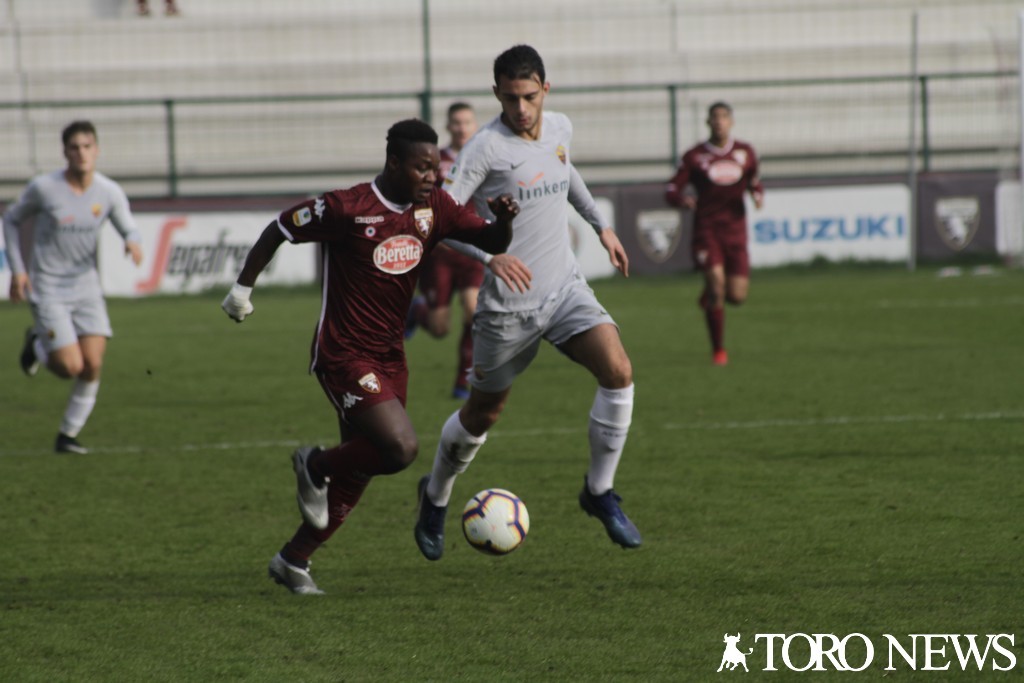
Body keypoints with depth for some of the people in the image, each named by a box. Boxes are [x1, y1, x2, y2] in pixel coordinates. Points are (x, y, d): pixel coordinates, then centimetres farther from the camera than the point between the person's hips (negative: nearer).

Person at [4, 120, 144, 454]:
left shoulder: (110, 192, -5)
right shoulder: (44, 187, -13)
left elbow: (128, 228, 6)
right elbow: (12, 219, 3)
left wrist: (133, 241, -20)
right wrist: (17, 270, -4)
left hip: (86, 287, 3)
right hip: (48, 291, -3)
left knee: (93, 365, -8)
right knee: (71, 368, -12)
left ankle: (68, 435, 11)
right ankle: (37, 345, 22)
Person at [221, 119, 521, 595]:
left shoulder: (434, 208, 2)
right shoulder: (347, 209, -16)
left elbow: (490, 243, 3)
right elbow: (279, 230, -5)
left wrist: (502, 220, -20)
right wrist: (242, 287, 1)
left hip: (390, 356, 7)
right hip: (345, 356, -7)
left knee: (357, 471, 11)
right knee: (401, 448, -21)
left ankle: (293, 561, 25)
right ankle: (315, 465, 7)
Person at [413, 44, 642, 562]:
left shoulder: (559, 128, 4)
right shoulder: (487, 146, -17)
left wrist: (600, 225, 29)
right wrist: (490, 255, -36)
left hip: (565, 286, 5)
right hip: (508, 304, -5)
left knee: (618, 372, -18)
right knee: (483, 413, 10)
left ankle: (599, 491, -2)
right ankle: (436, 496, 38)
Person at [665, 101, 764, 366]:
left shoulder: (745, 153, 9)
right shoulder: (694, 157, 1)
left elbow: (754, 182, 24)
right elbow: (671, 191, 0)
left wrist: (758, 195, 0)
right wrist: (682, 199, -23)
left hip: (735, 229, 3)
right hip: (706, 228, -3)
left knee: (737, 296, -4)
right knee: (716, 281, -20)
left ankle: (710, 295, 36)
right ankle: (718, 350, -6)